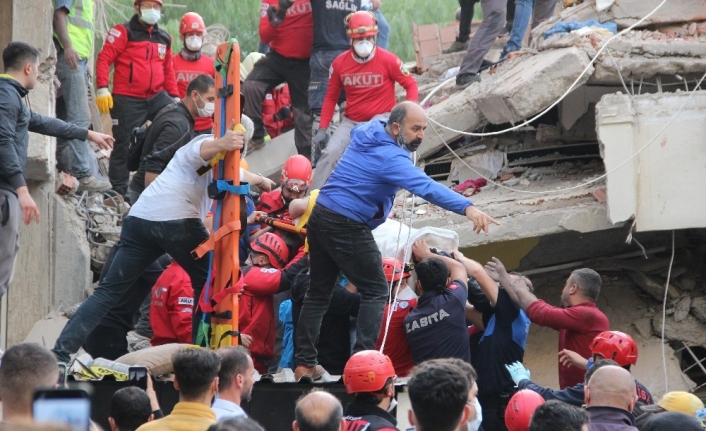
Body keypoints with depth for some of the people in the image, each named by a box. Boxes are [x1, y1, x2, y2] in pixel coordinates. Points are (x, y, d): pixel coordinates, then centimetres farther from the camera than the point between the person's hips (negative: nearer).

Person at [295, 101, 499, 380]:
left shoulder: (366, 131, 7)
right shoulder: (391, 157, -20)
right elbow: (426, 188, -35)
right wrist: (467, 208, -46)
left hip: (320, 217, 9)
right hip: (347, 227, -9)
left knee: (319, 292, 14)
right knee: (376, 291, -2)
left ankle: (305, 364, 15)